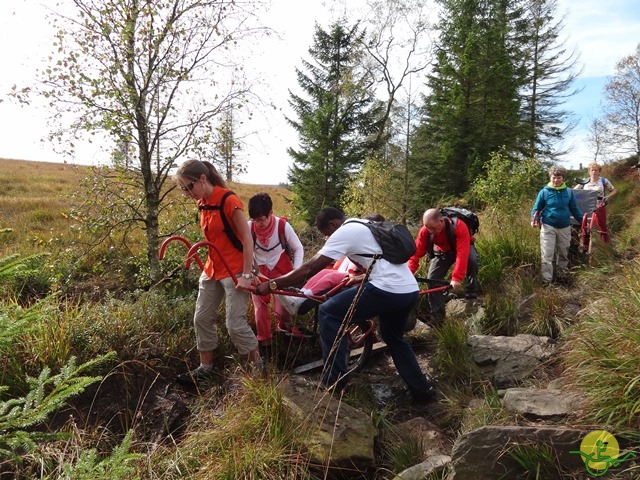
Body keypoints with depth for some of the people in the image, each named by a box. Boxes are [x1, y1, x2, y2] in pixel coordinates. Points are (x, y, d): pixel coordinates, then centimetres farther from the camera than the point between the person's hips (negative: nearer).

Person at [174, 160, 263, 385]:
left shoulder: (229, 200, -18)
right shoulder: (202, 203, 6)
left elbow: (247, 238, -18)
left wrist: (247, 275, -20)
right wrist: (208, 265, 11)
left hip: (234, 271, -8)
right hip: (211, 270, 8)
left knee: (235, 323, -5)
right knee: (202, 318, 11)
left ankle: (258, 365, 15)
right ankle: (205, 367, 26)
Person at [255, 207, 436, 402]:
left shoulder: (343, 232, -2)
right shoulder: (364, 227, 24)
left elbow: (310, 268, -6)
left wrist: (272, 284, -1)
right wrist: (360, 276, 57)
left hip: (386, 290, -9)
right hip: (411, 291, 10)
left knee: (328, 313, 4)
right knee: (394, 337, 32)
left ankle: (335, 379, 8)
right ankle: (422, 388, 33)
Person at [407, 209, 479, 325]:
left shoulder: (459, 226, -40)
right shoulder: (425, 231, -29)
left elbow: (462, 254, -46)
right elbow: (416, 252, -27)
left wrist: (456, 277, -52)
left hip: (462, 248, -3)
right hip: (443, 251, 3)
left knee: (472, 260, -36)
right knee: (432, 279, -12)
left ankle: (472, 294, -12)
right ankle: (437, 315, 0)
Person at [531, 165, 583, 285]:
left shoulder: (569, 192, 2)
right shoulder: (544, 192, -5)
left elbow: (574, 209, 10)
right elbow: (536, 209, 0)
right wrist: (534, 220, -17)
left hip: (565, 227, 3)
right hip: (548, 227, -3)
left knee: (564, 254, 15)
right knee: (547, 255, -7)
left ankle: (561, 276, 32)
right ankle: (547, 281, -4)